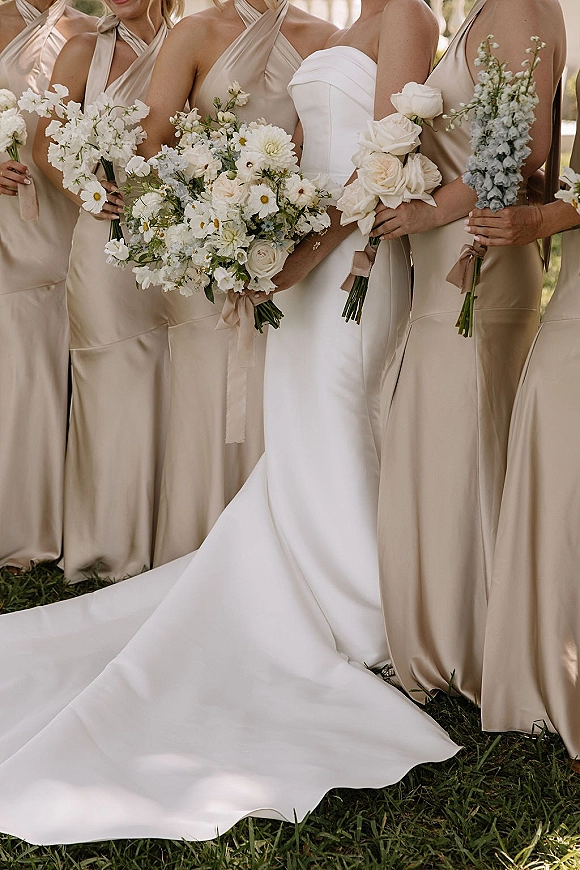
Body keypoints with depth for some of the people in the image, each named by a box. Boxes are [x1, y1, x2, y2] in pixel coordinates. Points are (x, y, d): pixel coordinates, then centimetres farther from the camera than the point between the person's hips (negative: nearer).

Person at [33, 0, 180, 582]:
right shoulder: (86, 53, 7)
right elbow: (45, 146, 7)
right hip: (108, 243, 0)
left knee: (168, 399, 4)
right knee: (115, 398, 4)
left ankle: (160, 543, 18)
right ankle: (109, 548, 18)